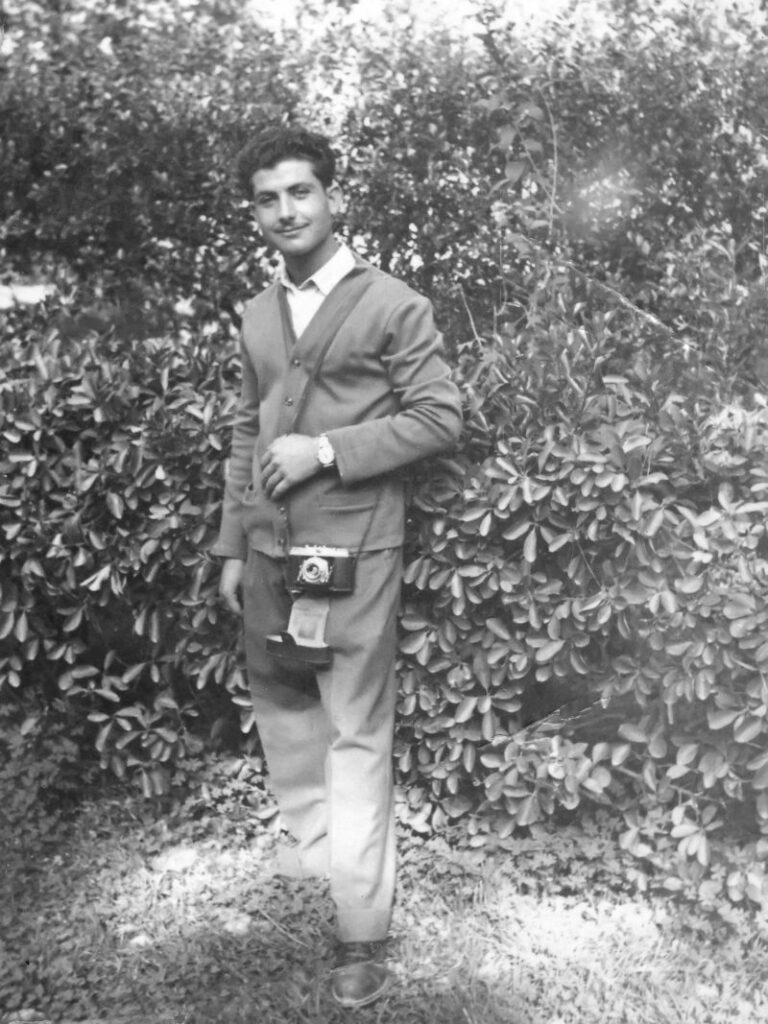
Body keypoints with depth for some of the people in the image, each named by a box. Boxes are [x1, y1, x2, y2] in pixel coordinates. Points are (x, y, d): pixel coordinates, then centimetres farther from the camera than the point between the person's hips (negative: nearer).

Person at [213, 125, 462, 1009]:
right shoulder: (257, 315, 14)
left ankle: (362, 933, 10)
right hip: (268, 548, 6)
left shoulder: (393, 306, -4)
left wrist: (327, 449, -16)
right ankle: (312, 845, 37)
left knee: (357, 733, 0)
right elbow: (245, 433, 15)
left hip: (352, 548, -6)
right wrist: (232, 546, 12)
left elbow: (439, 416, -8)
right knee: (281, 708, 15)